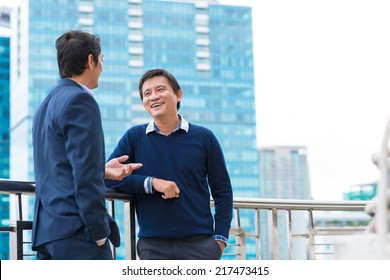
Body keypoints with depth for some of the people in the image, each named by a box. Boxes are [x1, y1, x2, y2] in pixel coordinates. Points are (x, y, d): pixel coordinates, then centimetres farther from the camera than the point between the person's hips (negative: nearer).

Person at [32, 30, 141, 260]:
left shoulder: (47, 104, 18)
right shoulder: (80, 100, -11)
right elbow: (85, 176, -17)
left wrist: (102, 171, 19)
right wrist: (99, 232, -14)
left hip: (46, 232, 9)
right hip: (77, 232, -9)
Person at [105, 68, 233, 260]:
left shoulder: (204, 138, 5)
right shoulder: (134, 137, 6)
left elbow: (222, 191, 8)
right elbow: (107, 176, -2)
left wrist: (220, 237, -1)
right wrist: (151, 183, -14)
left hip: (199, 243, -1)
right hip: (152, 244, 1)